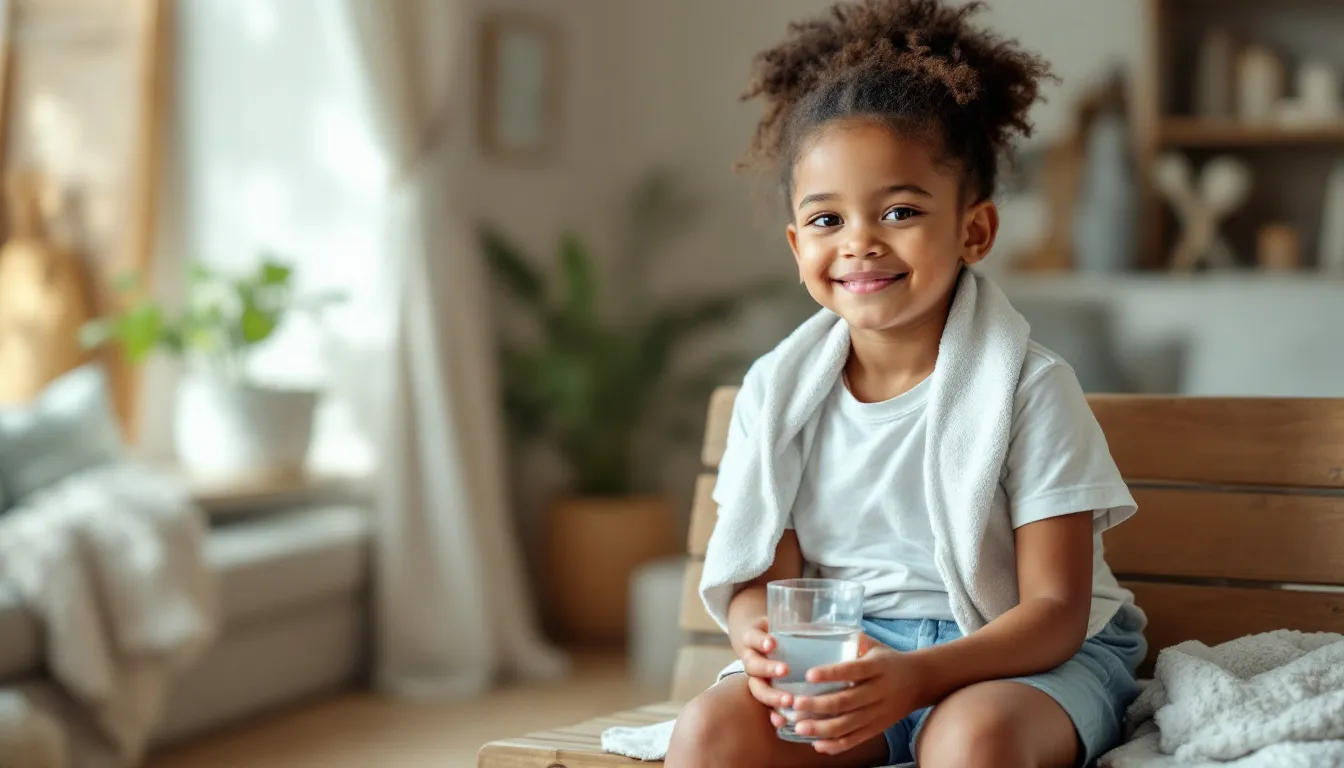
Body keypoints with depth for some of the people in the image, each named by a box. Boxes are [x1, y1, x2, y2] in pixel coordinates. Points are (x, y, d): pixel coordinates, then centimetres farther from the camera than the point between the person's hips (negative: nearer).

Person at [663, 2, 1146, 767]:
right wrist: (763, 642, -24)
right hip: (846, 652, 4)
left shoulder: (1030, 387, -11)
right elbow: (760, 578, 2)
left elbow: (1056, 611, -14)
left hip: (1027, 657, -3)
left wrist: (918, 675, -32)